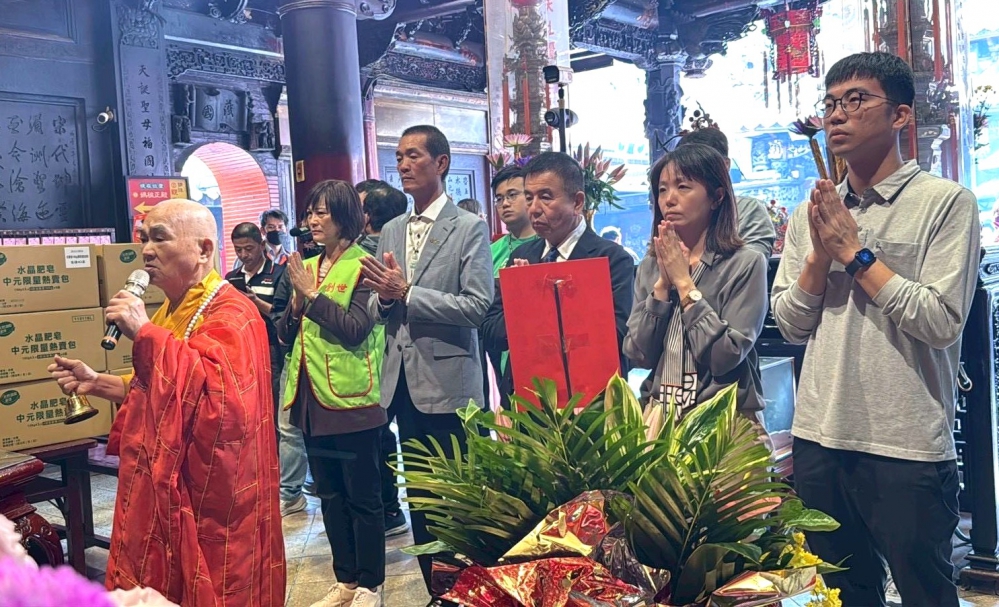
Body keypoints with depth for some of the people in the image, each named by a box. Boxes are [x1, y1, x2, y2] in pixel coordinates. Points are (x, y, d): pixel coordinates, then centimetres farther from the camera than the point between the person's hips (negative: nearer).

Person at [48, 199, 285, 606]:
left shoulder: (231, 315, -17)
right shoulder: (171, 311, 13)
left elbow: (221, 391, -35)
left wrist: (146, 333, -30)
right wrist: (96, 383, 10)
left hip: (208, 501, -9)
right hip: (163, 496, 9)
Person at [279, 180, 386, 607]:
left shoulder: (363, 266, -8)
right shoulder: (306, 268, 12)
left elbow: (355, 329, -19)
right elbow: (285, 334, 12)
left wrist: (313, 294, -14)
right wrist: (297, 304, -7)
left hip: (351, 399, -7)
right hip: (312, 397, 7)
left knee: (363, 497, 4)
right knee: (330, 494, 15)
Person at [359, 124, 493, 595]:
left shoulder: (469, 228, -6)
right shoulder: (390, 231, 12)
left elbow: (478, 306, -16)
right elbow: (376, 309, 13)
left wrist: (406, 293, -19)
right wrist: (383, 297, -10)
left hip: (447, 384, -6)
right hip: (402, 383, 6)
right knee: (419, 497, 15)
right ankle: (433, 589, 29)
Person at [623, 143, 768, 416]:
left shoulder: (746, 264, -5)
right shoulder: (650, 266, 6)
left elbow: (725, 357, -14)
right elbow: (638, 355, -1)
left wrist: (684, 281, -10)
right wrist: (663, 284, -8)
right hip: (658, 414, 2)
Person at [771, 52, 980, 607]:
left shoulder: (947, 203, -7)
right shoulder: (812, 213, 8)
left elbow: (942, 322, -17)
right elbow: (791, 323, 6)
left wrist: (854, 252, -13)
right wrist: (820, 255, -10)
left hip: (908, 447, -4)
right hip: (819, 438, 5)